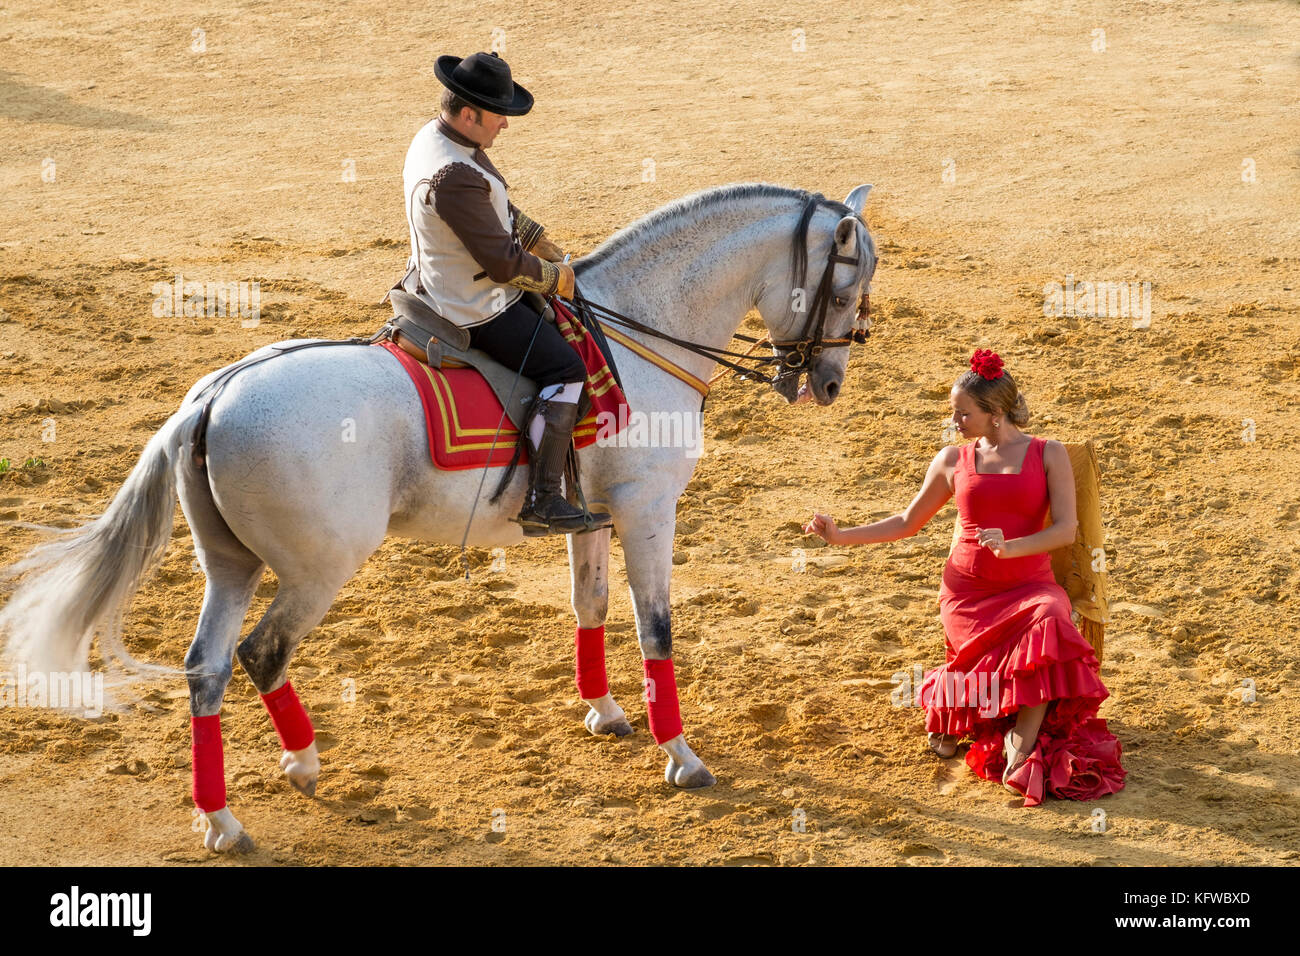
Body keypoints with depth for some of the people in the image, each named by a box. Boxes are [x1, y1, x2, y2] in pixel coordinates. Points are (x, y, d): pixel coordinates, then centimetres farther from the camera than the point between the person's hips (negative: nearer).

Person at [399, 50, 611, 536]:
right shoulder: (454, 177, -31)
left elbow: (501, 210, 18)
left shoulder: (435, 135, 3)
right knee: (564, 369, -14)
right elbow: (504, 262, -26)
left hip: (441, 289, 11)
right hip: (475, 310, -11)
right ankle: (542, 500, -16)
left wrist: (544, 244, 17)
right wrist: (557, 278, -10)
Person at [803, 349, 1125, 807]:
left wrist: (1012, 547, -25)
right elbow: (907, 523, 20)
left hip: (1029, 584, -1)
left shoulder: (1048, 455, 3)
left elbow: (1066, 529, -7)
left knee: (1049, 620, -39)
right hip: (968, 590, 1)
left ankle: (1022, 741, -33)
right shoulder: (953, 461, 11)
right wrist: (840, 536, 12)